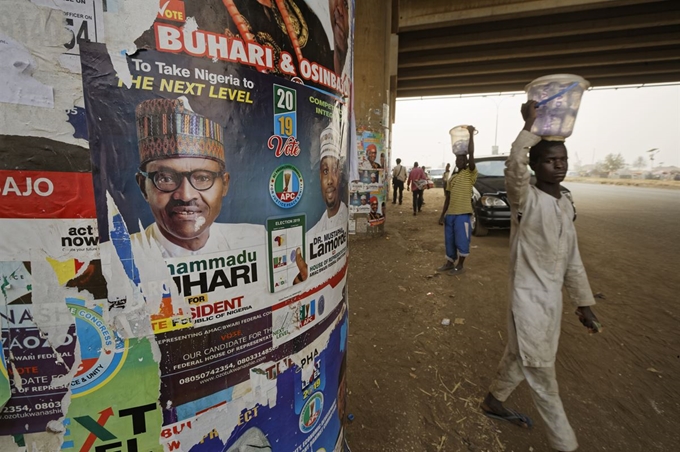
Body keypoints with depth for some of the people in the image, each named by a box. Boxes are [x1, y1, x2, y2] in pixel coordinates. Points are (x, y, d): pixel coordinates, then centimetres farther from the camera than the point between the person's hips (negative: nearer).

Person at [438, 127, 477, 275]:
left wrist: (471, 134, -15)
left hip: (462, 214, -7)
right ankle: (450, 263, 27)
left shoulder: (470, 174, -3)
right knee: (450, 241, 14)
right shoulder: (452, 178, 16)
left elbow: (471, 154, -16)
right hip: (450, 213, 7)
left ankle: (460, 266, 13)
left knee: (461, 241, 1)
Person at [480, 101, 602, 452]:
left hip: (553, 296, 8)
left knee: (520, 356, 22)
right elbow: (513, 170, -40)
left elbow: (572, 260, 13)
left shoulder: (566, 206, 8)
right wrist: (530, 127, -36)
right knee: (541, 370, 7)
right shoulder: (526, 199, -14)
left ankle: (494, 401, 44)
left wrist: (584, 302, 14)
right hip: (528, 296, -8)